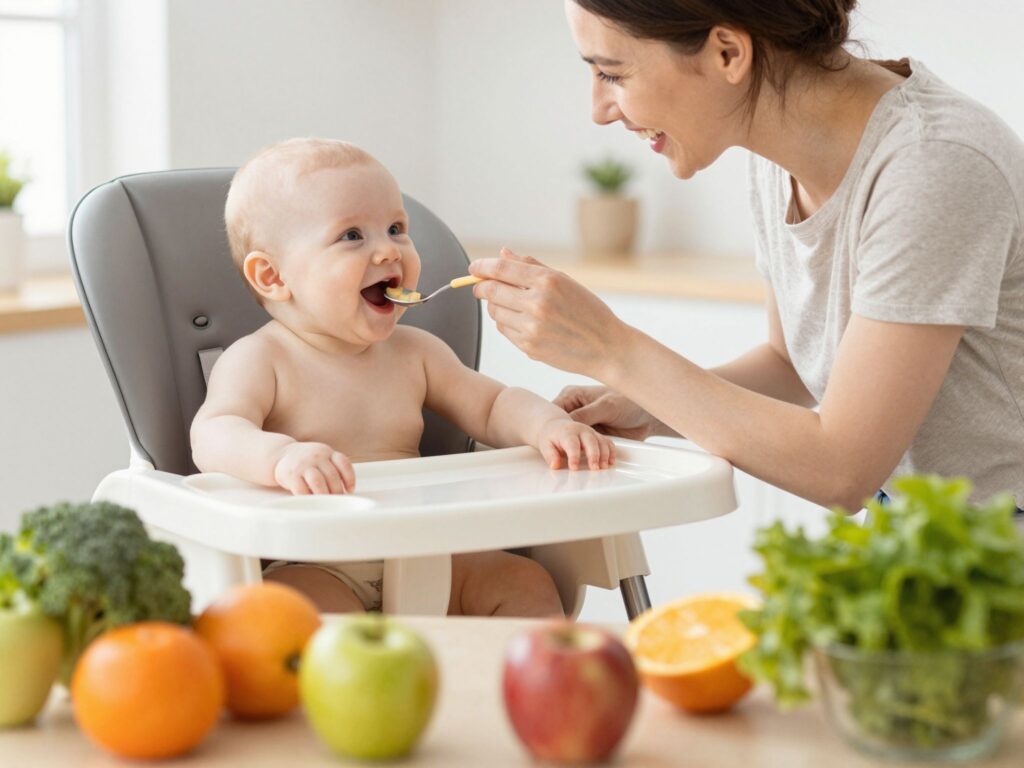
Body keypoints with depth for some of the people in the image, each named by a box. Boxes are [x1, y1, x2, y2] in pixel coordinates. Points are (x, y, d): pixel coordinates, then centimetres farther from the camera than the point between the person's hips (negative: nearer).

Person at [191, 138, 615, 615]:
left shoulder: (415, 352, 14)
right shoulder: (258, 360, -6)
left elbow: (490, 406, 19)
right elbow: (213, 435, -23)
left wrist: (549, 426, -6)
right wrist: (281, 455, -48)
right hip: (309, 569, -6)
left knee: (526, 581, -8)